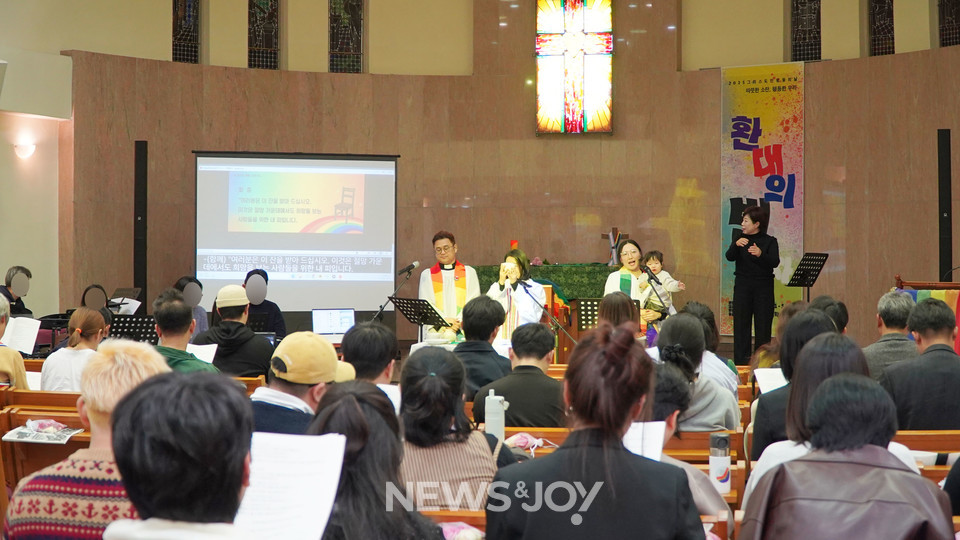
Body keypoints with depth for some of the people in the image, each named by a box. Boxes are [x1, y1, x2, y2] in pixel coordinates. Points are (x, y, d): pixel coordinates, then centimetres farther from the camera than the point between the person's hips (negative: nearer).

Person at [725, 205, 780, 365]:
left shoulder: (769, 241, -1)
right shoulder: (739, 237, 6)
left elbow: (775, 262, -15)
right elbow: (730, 257, -8)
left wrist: (760, 254, -33)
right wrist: (736, 245, -28)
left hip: (763, 286, -2)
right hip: (742, 285, 2)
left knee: (763, 324, 1)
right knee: (741, 322, 0)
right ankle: (741, 361, 4)